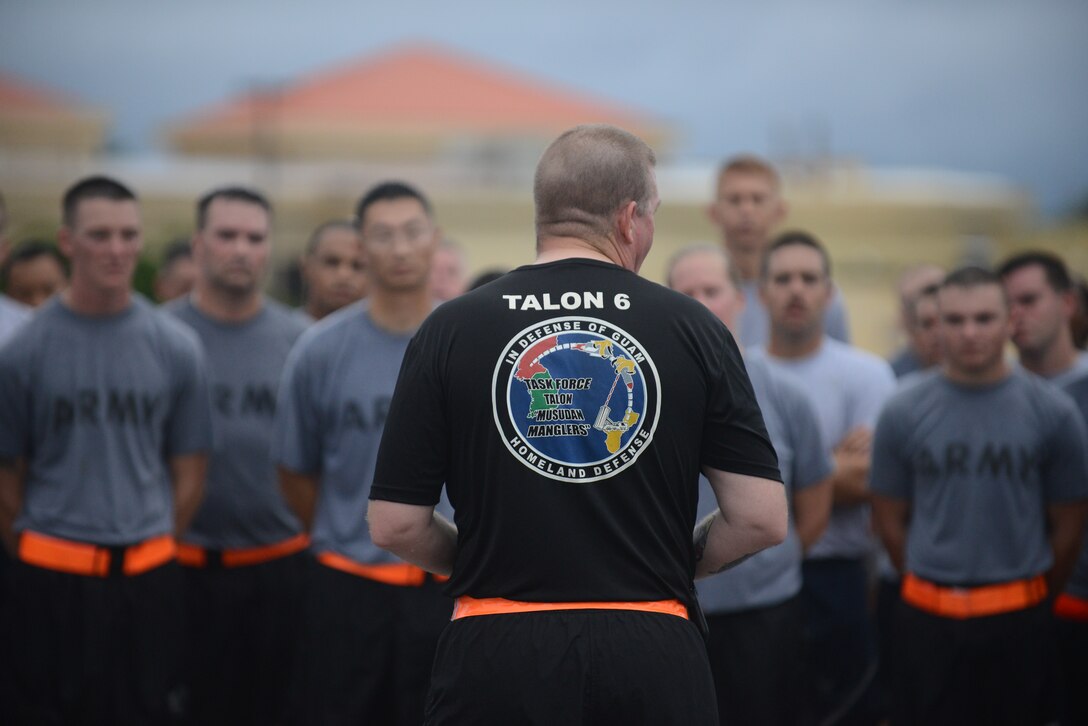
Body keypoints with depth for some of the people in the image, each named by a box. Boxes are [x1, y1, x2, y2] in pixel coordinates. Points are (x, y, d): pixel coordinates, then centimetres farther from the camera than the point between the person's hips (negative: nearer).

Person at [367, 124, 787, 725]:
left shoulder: (452, 330, 0)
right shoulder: (690, 327, 1)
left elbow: (395, 524, -1)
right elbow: (761, 517, -2)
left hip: (498, 655, 0)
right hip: (652, 654, 0)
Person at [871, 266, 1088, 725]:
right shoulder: (904, 413, -2)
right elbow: (890, 519, 6)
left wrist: (1036, 596, 12)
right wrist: (936, 587, 10)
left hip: (1019, 620, 0)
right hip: (928, 620, 0)